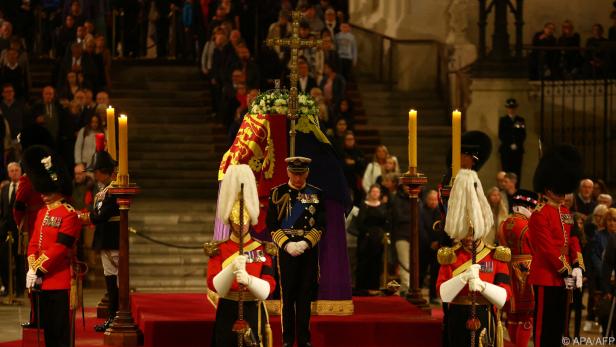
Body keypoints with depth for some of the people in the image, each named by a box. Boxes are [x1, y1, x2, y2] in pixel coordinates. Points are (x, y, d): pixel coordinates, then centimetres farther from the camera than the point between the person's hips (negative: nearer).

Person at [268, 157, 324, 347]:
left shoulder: (316, 194, 6)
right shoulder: (277, 193, 2)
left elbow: (320, 225, 3)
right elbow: (272, 225, -1)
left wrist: (305, 243, -12)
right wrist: (286, 244, -13)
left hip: (309, 250, 1)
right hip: (286, 251, -1)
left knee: (305, 296, 3)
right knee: (287, 295, 0)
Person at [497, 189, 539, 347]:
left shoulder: (503, 225, 6)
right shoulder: (528, 225, -15)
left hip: (509, 272, 7)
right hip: (527, 273, -7)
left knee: (512, 316, 13)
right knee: (526, 316, -1)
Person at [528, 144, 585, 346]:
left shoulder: (565, 212, 14)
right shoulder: (540, 214, -13)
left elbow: (573, 241, 11)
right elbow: (548, 247, -18)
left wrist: (577, 268, -4)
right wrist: (565, 272, -17)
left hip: (563, 279, 8)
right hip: (546, 279, -8)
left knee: (558, 328, 12)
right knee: (544, 327, -4)